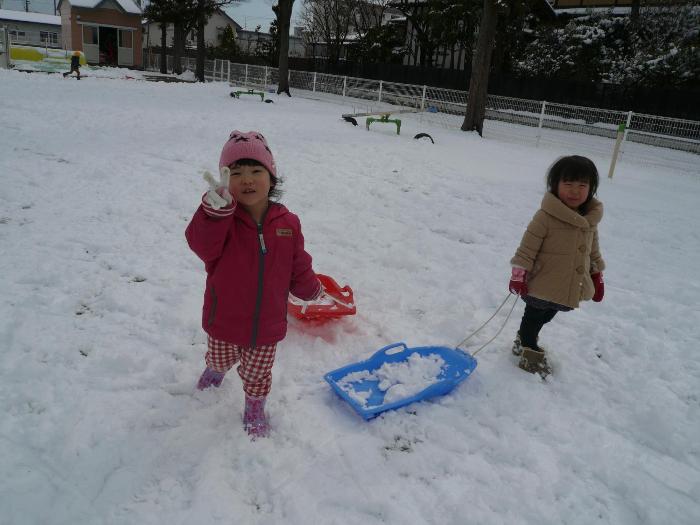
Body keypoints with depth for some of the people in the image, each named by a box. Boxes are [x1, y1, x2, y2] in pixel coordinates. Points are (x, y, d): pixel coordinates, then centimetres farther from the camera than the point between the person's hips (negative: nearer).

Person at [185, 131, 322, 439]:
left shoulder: (288, 223, -9)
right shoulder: (221, 217, -17)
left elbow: (298, 268, 4)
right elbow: (203, 246, -37)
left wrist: (311, 289, 11)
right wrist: (217, 208, -49)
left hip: (267, 325, 0)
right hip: (223, 321, 0)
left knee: (256, 374, 19)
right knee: (220, 358, 29)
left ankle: (254, 407, 47)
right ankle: (215, 370, 65)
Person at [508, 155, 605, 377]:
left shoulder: (590, 219, 1)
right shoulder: (546, 216, -21)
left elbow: (593, 250, 15)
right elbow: (527, 246, -18)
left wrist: (597, 275, 19)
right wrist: (519, 275, -17)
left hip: (571, 288, 7)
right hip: (543, 286, -7)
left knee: (544, 317, 24)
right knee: (533, 318, 11)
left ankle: (524, 340, 46)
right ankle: (530, 352, 31)